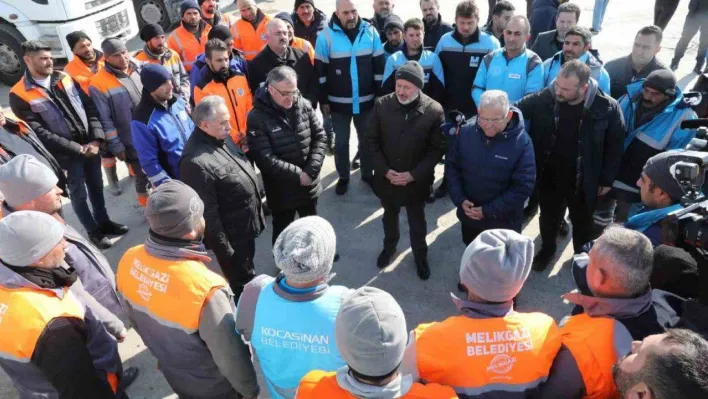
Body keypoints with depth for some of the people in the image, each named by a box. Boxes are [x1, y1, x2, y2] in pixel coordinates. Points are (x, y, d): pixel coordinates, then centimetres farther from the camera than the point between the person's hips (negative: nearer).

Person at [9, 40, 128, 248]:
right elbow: (38, 132, -15)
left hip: (90, 146, 5)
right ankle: (93, 231, 28)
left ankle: (104, 222, 40)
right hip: (66, 154, -5)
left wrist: (96, 139, -11)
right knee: (79, 194, 10)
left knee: (96, 187, 19)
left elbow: (90, 108, 2)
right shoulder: (19, 95, -12)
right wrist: (77, 148, -18)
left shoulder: (64, 78, 4)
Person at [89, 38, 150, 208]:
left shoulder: (140, 70, 1)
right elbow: (105, 120, -12)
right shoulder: (98, 84, -14)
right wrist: (116, 146, -11)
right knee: (143, 177, 9)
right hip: (133, 143, -5)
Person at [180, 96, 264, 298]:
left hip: (246, 225, 9)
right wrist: (223, 248, -19)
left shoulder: (219, 139, -1)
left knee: (246, 272, 30)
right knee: (243, 284, 13)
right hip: (231, 234, -9)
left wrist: (258, 210, 20)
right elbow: (207, 213, -27)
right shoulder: (197, 162, -32)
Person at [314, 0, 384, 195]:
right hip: (339, 102, -1)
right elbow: (320, 70, -5)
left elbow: (379, 65, 1)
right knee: (341, 141, 12)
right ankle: (343, 177, 30)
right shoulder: (327, 35, -10)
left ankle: (367, 174, 34)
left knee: (367, 139, 16)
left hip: (366, 100, 2)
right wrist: (323, 100, -5)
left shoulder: (370, 31, -4)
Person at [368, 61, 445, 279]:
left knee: (417, 222, 19)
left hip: (417, 180, -2)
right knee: (390, 216, 26)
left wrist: (414, 174, -17)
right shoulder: (382, 105, -11)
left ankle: (420, 256, 44)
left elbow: (437, 148, -10)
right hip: (387, 177, 2)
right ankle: (389, 246, 52)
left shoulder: (434, 110, -16)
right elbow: (372, 140, -3)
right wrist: (385, 170, -12)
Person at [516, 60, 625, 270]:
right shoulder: (544, 98, -19)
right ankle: (547, 247, 52)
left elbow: (615, 146, -8)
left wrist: (607, 179, -3)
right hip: (548, 174, 1)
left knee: (582, 221, 23)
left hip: (583, 180, -1)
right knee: (548, 215, 24)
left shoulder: (607, 108, -20)